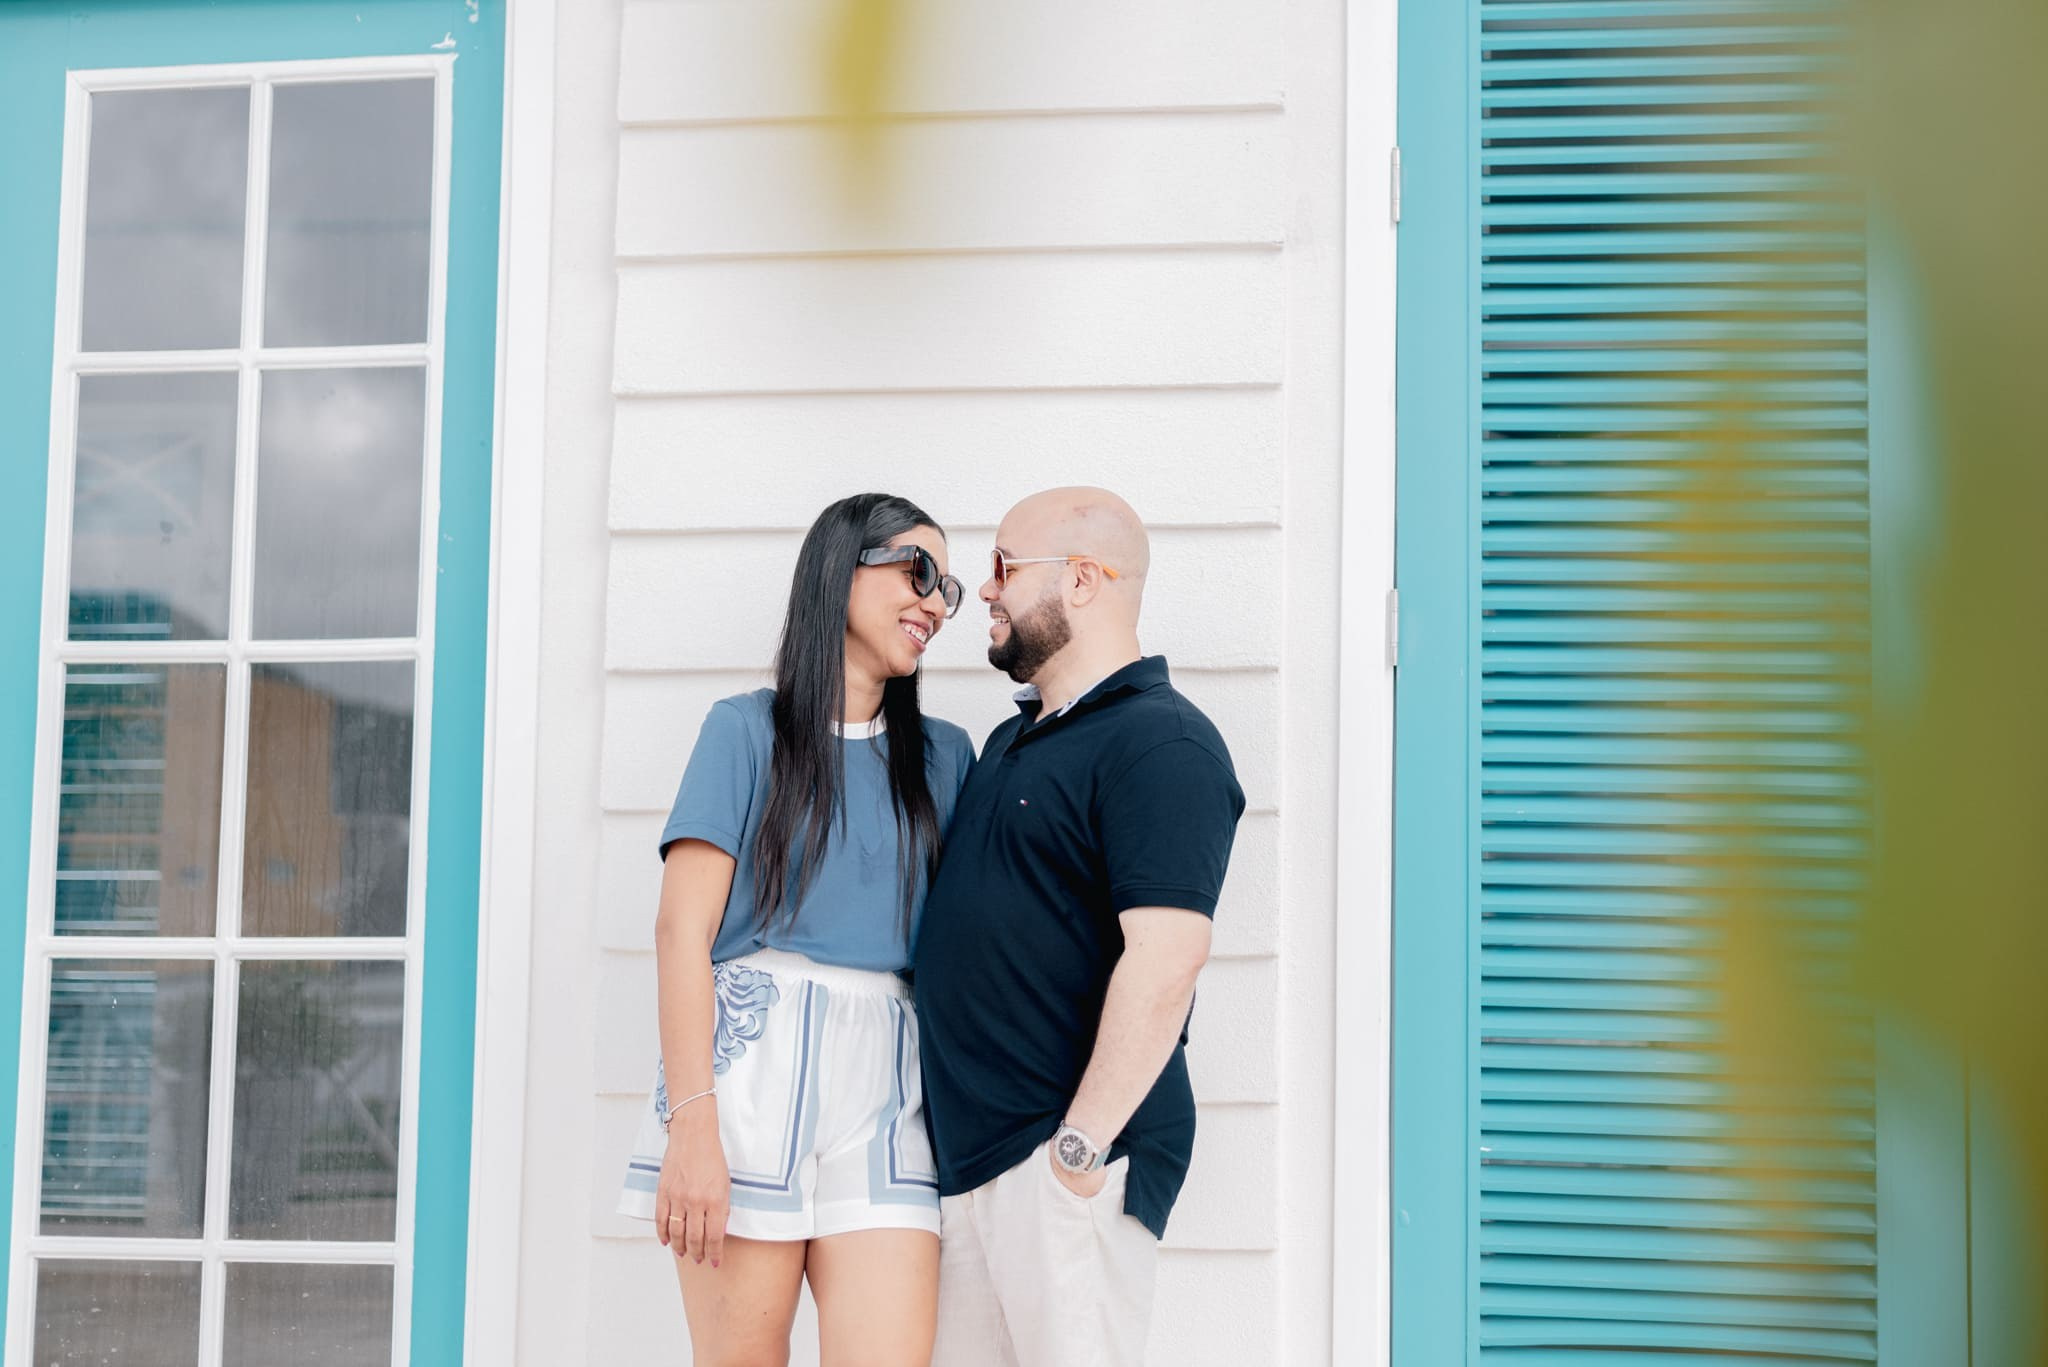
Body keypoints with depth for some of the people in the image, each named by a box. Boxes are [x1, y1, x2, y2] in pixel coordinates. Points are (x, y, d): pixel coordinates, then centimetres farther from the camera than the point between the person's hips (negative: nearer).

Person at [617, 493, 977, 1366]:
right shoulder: (749, 729, 6)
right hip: (752, 1064, -3)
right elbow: (682, 930, -2)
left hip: (884, 1088, 3)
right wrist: (692, 1122, -13)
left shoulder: (942, 758, 19)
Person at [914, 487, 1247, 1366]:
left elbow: (1165, 957, -22)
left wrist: (1082, 1145, -23)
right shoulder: (1012, 741, 20)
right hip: (969, 1151, 9)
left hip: (1064, 1165, -9)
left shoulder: (1159, 743, -11)